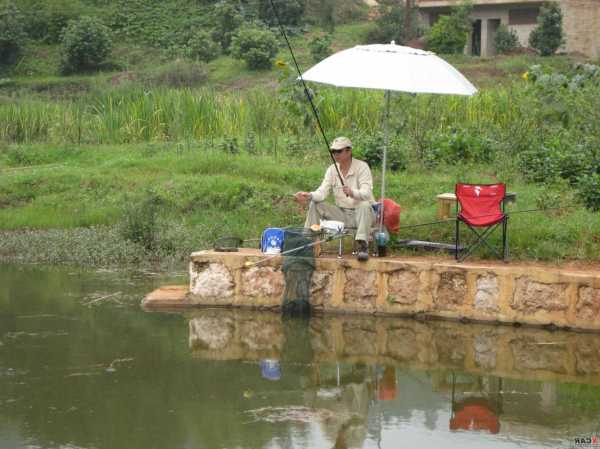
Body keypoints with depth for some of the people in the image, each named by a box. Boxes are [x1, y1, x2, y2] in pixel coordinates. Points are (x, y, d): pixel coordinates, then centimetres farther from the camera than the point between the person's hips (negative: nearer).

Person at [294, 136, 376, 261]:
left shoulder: (362, 167, -13)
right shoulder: (332, 169, 3)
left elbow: (366, 193, -27)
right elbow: (323, 191, -9)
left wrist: (353, 193, -49)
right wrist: (309, 196, -31)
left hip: (362, 214, -5)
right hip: (342, 213, 5)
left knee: (364, 205, -37)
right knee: (314, 205, -10)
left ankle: (363, 245, -39)